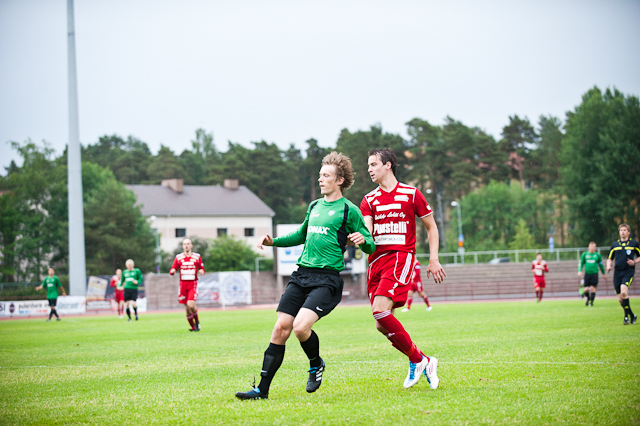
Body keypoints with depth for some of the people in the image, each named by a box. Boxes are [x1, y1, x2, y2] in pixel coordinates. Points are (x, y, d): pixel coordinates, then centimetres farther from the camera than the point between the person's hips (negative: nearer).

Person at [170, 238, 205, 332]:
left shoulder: (197, 257, 4)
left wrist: (201, 271, -12)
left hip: (193, 284, -2)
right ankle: (193, 327, 18)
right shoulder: (178, 257, 6)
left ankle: (197, 321, 6)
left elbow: (202, 269, 11)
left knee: (191, 305, -20)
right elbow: (173, 269, 8)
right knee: (187, 308, 2)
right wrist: (172, 271, -16)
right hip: (183, 284, 2)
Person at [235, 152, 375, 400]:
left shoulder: (349, 210, -2)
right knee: (280, 329, -3)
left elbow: (370, 247, -1)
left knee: (301, 327, -23)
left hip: (327, 279, -6)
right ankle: (262, 389, 1)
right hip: (301, 275, 6)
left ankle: (316, 365, 8)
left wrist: (362, 240, -24)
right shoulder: (314, 206, 18)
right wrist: (273, 241, 22)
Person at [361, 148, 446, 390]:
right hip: (377, 259, 5)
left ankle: (417, 360, -11)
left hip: (400, 257, -5)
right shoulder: (369, 200, 14)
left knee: (380, 310, -24)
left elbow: (431, 227, 11)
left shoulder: (411, 194, 4)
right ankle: (421, 361, 15)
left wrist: (434, 260, 4)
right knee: (381, 325, -2)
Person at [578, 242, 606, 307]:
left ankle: (591, 301, 9)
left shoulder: (597, 255, 6)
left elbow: (601, 265, 16)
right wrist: (580, 271, -6)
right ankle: (588, 298, 27)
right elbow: (581, 263, 10)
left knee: (592, 288, -9)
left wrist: (603, 274, 23)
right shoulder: (585, 254, 7)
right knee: (586, 290, -3)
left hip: (594, 274, -1)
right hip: (587, 274, 1)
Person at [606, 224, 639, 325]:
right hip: (617, 273, 4)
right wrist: (609, 266, -1)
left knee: (624, 292, -26)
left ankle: (626, 316, -16)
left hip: (628, 272, -4)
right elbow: (610, 258, 19)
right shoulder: (615, 244, 12)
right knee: (620, 298, 1)